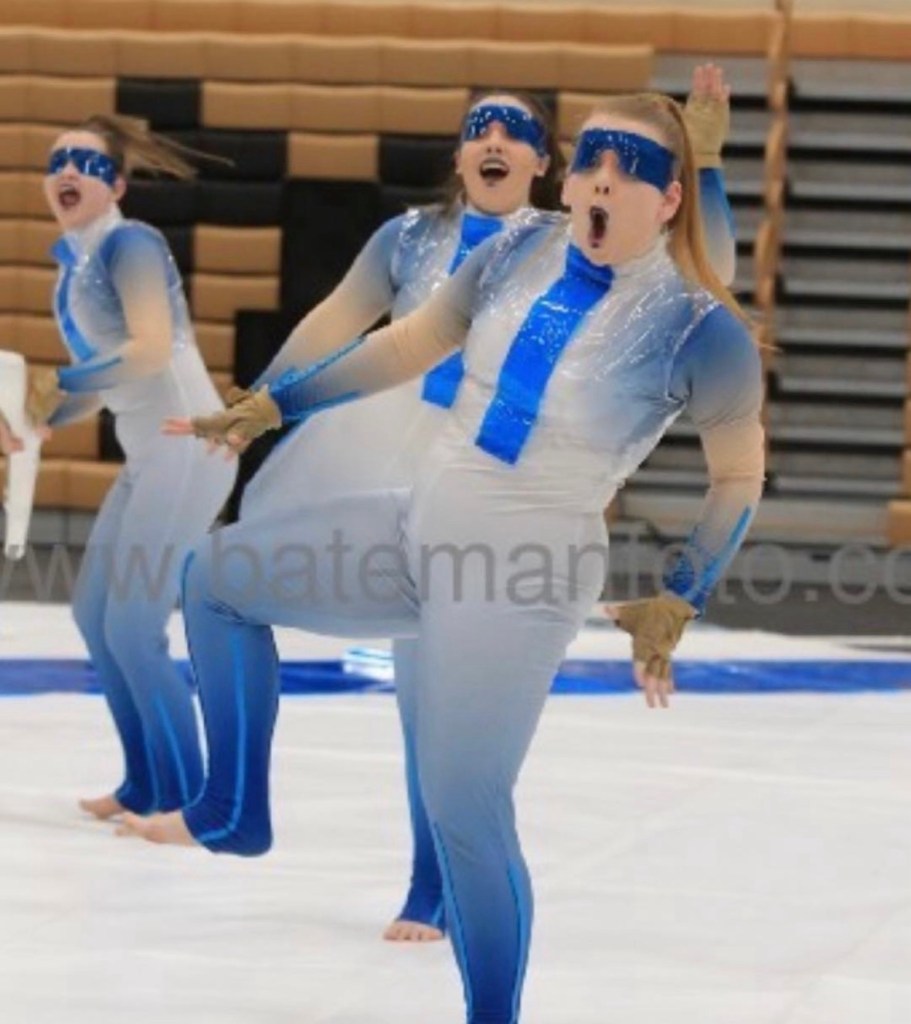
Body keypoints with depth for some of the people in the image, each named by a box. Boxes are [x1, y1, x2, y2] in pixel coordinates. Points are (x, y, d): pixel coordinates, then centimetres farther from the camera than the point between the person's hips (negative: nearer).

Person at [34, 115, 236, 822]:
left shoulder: (129, 245, -13)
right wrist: (37, 415, 2)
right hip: (147, 457, 10)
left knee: (131, 627, -10)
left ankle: (186, 800, 0)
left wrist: (58, 386, -19)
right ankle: (145, 785, 25)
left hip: (187, 449, -10)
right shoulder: (74, 264, 14)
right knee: (94, 615, 14)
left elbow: (151, 348, -26)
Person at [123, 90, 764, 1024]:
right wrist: (270, 406, 15)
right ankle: (235, 814, 23)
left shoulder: (700, 326, -15)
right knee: (215, 577, 12)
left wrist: (674, 607, -5)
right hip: (420, 528, 7)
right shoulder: (519, 255, 1)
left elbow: (739, 475, -3)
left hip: (519, 573, -7)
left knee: (463, 813, -10)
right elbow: (404, 348, 13)